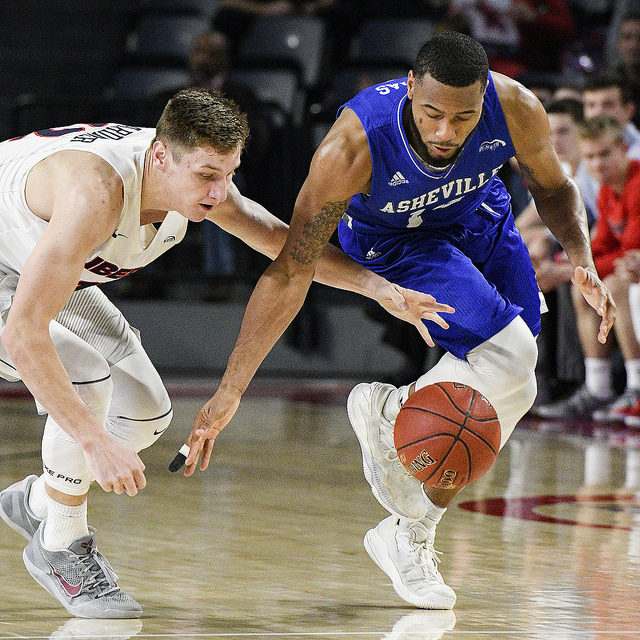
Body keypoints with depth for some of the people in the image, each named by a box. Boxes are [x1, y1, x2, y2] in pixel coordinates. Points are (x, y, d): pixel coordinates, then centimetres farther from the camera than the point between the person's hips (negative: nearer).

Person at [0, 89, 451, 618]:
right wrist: (96, 444, -48)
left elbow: (279, 238, 1)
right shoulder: (96, 191, -43)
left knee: (146, 414, 1)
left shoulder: (198, 179, -19)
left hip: (51, 274, 8)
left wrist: (381, 288, -10)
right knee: (86, 378, -27)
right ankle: (60, 545, -7)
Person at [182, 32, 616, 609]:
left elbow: (553, 187, -7)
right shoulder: (353, 145, -39)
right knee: (508, 357, -26)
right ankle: (385, 413, 3)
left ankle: (411, 538, 21)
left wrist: (582, 258, -27)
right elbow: (290, 272, -32)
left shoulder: (516, 109, -31)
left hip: (479, 217, 5)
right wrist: (230, 391, -33)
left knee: (510, 393, 2)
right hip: (390, 237, -5)